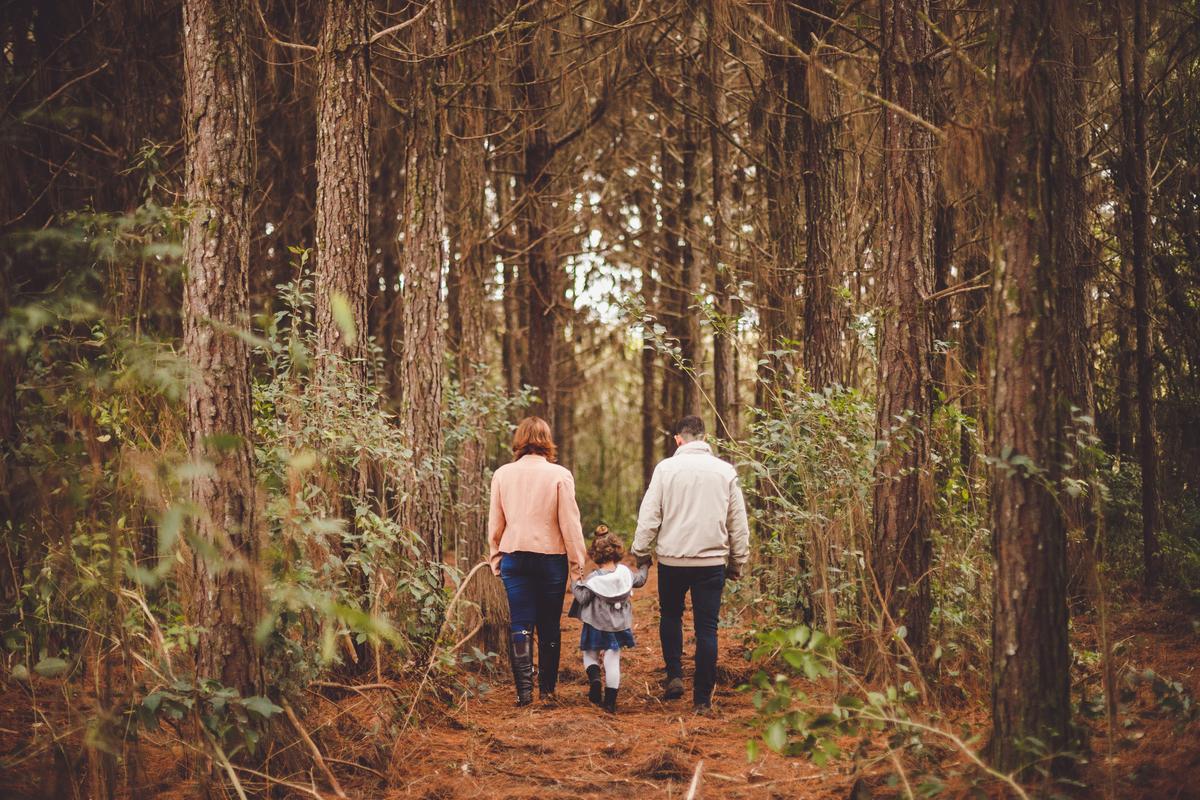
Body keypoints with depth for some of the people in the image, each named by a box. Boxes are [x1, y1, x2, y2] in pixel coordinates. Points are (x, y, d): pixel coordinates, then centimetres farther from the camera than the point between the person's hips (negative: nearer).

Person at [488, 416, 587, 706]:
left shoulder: (502, 475, 0)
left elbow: (495, 525, 6)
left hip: (514, 559, 1)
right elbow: (570, 525, -6)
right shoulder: (560, 476, -7)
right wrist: (577, 566, 0)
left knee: (521, 626, 4)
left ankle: (524, 689, -4)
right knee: (549, 626, 10)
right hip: (551, 558, -1)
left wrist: (496, 561, 15)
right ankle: (547, 688, 16)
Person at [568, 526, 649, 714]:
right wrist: (644, 568, 32)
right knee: (613, 660, 6)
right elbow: (639, 580, 13)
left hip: (596, 626, -3)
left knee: (590, 655, 15)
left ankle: (595, 679, -17)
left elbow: (582, 597, -16)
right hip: (618, 626, 3)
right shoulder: (625, 572, -4)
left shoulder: (594, 578, -16)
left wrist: (574, 584, -1)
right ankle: (610, 701, 3)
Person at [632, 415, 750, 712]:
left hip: (672, 558, 0)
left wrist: (641, 553, 8)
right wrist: (737, 562, 16)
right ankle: (703, 698, 5)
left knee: (670, 614, 22)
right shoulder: (725, 471, 3)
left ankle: (674, 675, 10)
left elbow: (649, 515, -3)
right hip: (711, 561, 1)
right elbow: (739, 523, 8)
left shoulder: (666, 468, -3)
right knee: (707, 627, 5)